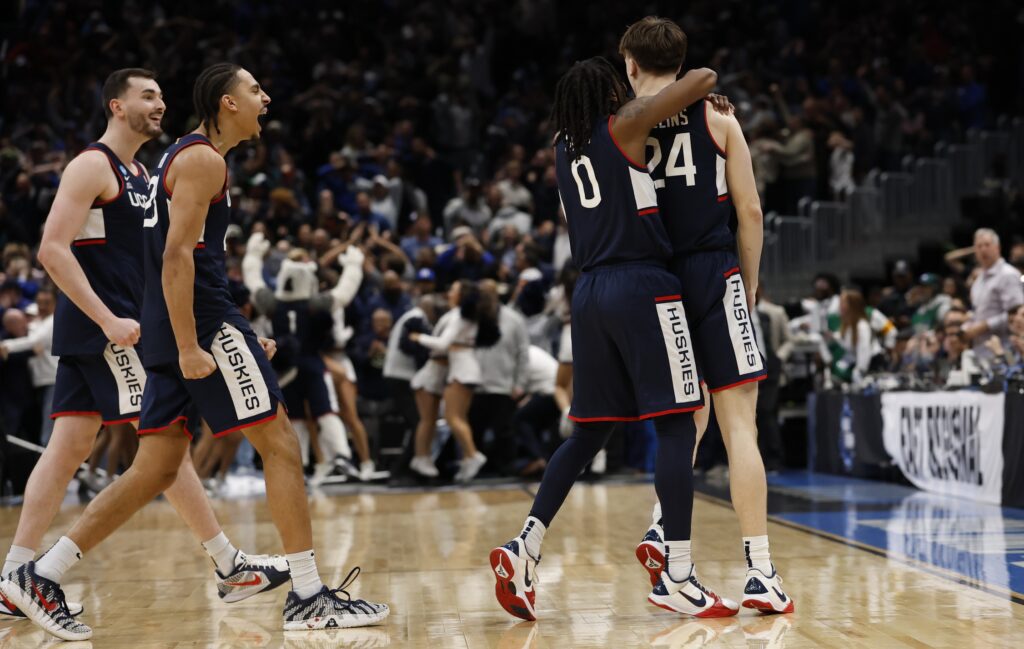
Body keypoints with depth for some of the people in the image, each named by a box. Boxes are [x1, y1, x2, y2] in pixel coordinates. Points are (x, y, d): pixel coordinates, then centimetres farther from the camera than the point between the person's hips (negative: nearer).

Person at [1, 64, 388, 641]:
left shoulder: (184, 157, 23)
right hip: (202, 324, -10)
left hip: (180, 330, 10)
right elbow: (177, 255, -19)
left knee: (158, 470, 8)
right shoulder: (203, 159, -8)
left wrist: (243, 337, 25)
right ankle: (310, 597, -4)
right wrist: (188, 348, -24)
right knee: (280, 443, -5)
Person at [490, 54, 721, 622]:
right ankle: (676, 577, -8)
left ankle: (523, 547, 2)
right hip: (642, 286, -7)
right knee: (676, 424, -5)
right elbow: (701, 80, -7)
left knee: (589, 432, 13)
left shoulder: (562, 146, 17)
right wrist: (704, 83, 16)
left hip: (591, 291, 7)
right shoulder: (626, 125, -2)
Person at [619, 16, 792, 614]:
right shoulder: (716, 118, 3)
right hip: (713, 273, -3)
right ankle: (761, 572, -9)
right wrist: (750, 280, 13)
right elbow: (750, 212, 2)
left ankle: (664, 531, 6)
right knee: (739, 422, -4)